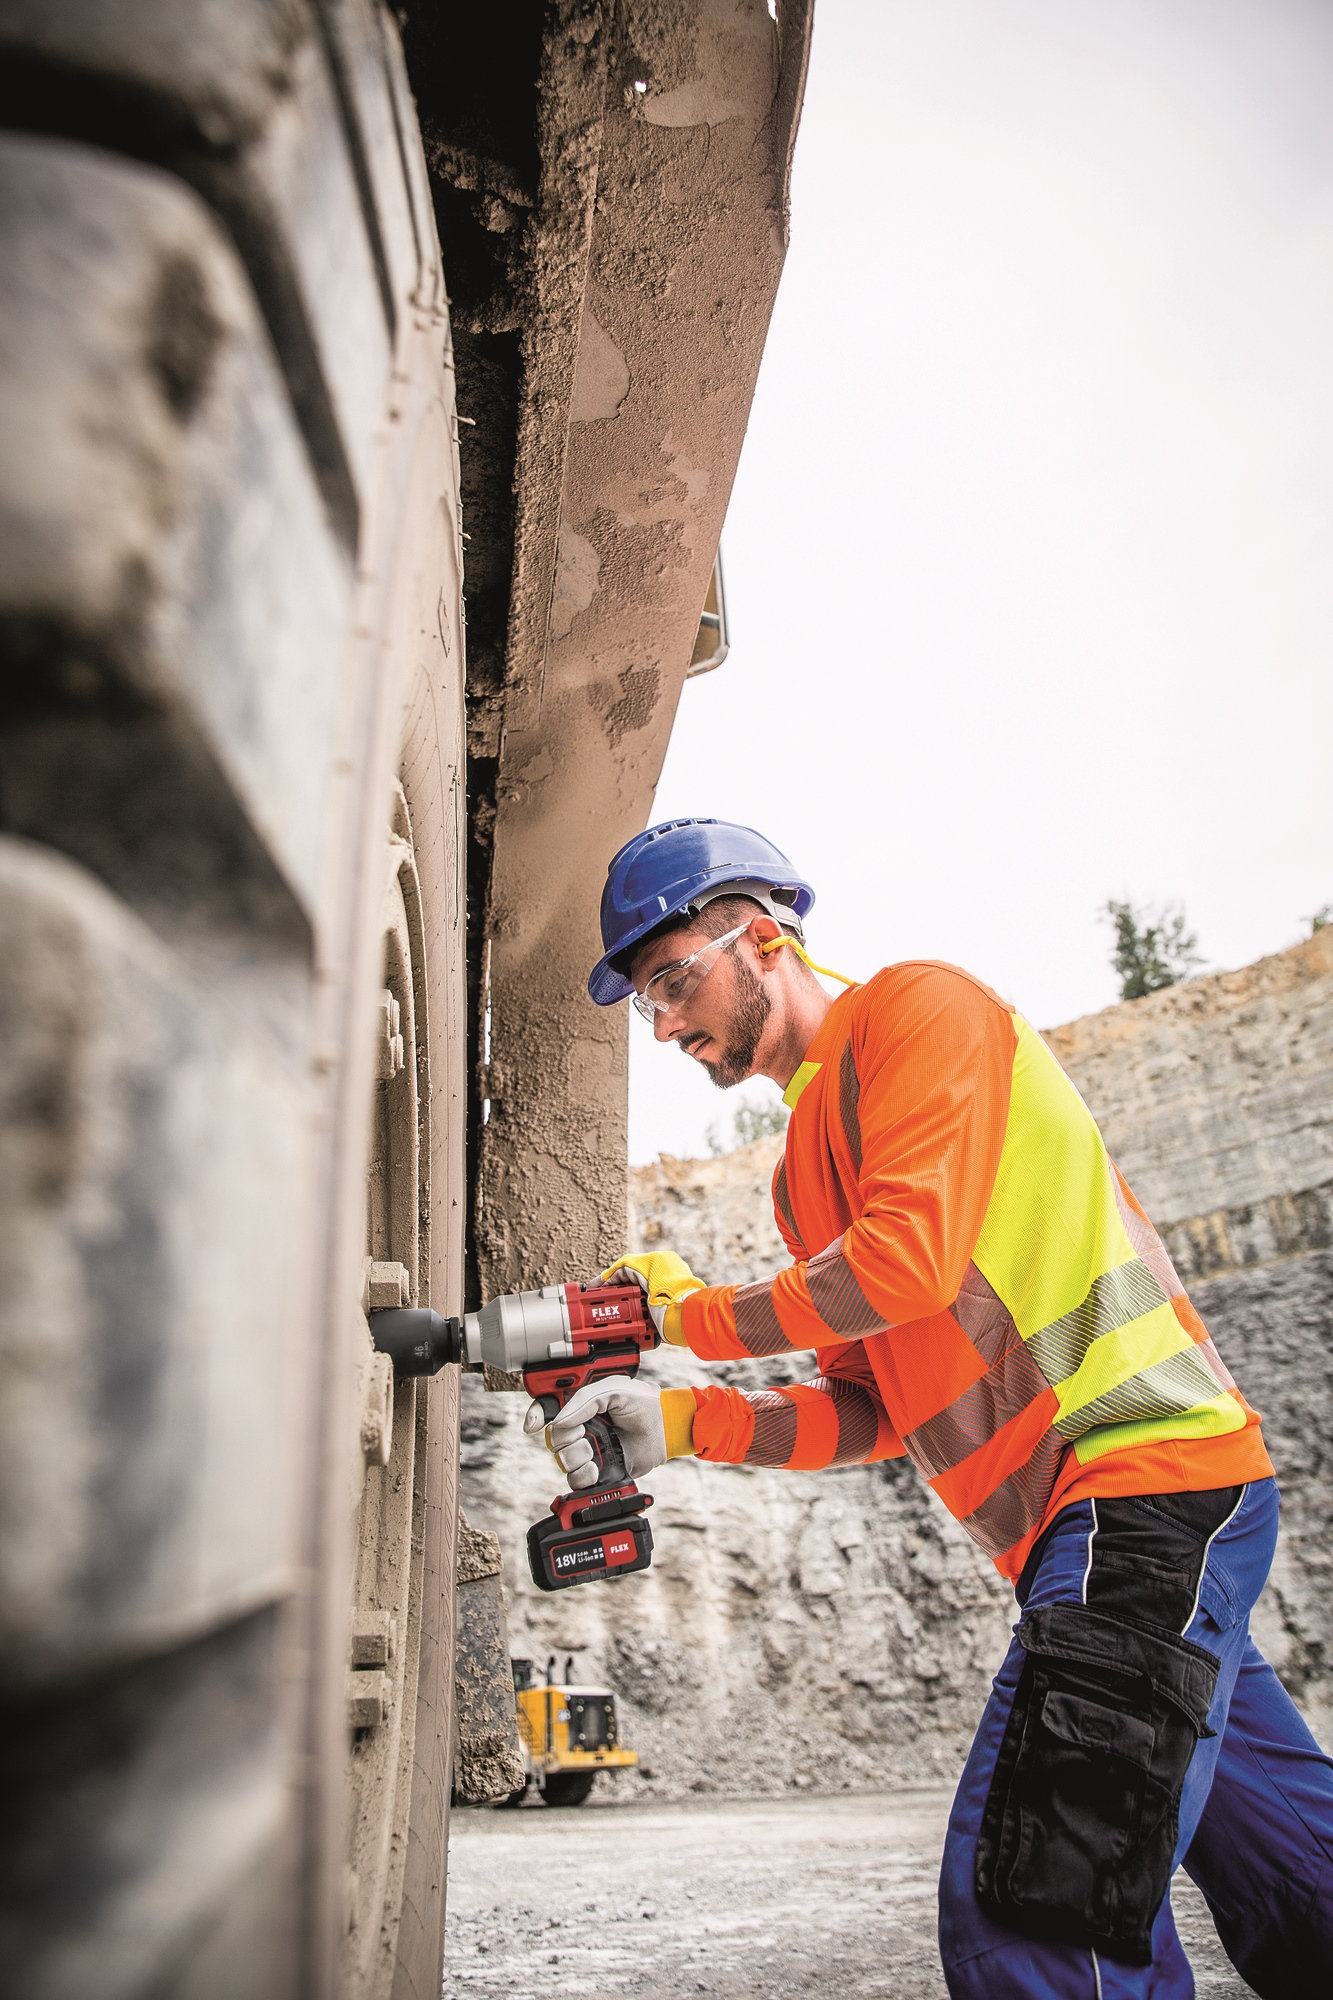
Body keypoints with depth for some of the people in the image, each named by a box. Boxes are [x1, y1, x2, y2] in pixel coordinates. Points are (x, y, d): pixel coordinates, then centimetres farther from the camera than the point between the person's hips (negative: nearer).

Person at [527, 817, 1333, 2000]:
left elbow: (909, 1259, -20)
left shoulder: (916, 1007, -5)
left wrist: (693, 1317, -6)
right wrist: (680, 1424, 1)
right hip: (1080, 1521, 9)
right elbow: (869, 1414, 15)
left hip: (1147, 1472, -9)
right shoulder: (807, 1174, 19)